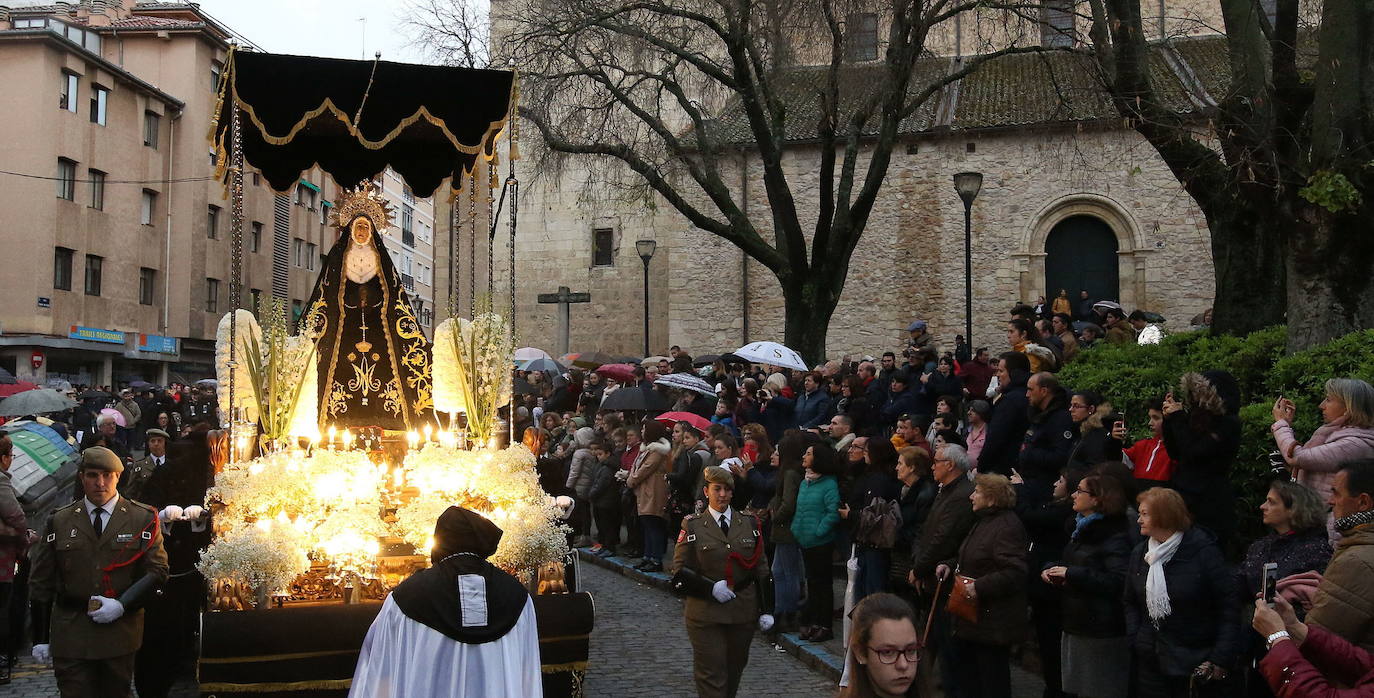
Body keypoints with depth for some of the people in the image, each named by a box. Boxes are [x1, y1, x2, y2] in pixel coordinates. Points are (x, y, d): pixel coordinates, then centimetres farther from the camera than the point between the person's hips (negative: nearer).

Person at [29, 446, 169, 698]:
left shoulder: (143, 519, 2)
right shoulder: (59, 521, 5)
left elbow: (158, 570, -1)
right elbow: (41, 583, 7)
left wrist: (122, 605, -15)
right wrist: (40, 638, 3)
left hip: (120, 632, 0)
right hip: (70, 636, 0)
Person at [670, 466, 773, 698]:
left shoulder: (749, 523, 6)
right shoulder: (692, 526, -2)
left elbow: (761, 568, 7)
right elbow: (680, 572, -4)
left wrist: (766, 610, 1)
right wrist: (711, 588, -18)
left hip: (743, 610, 3)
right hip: (705, 613, -3)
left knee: (735, 669, 15)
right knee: (711, 673, -2)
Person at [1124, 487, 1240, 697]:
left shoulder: (1203, 552, -9)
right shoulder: (1139, 554, 6)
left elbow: (1229, 606, -10)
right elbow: (1131, 603, 15)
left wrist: (1221, 659, -13)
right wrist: (1135, 640, 0)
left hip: (1198, 664, -4)